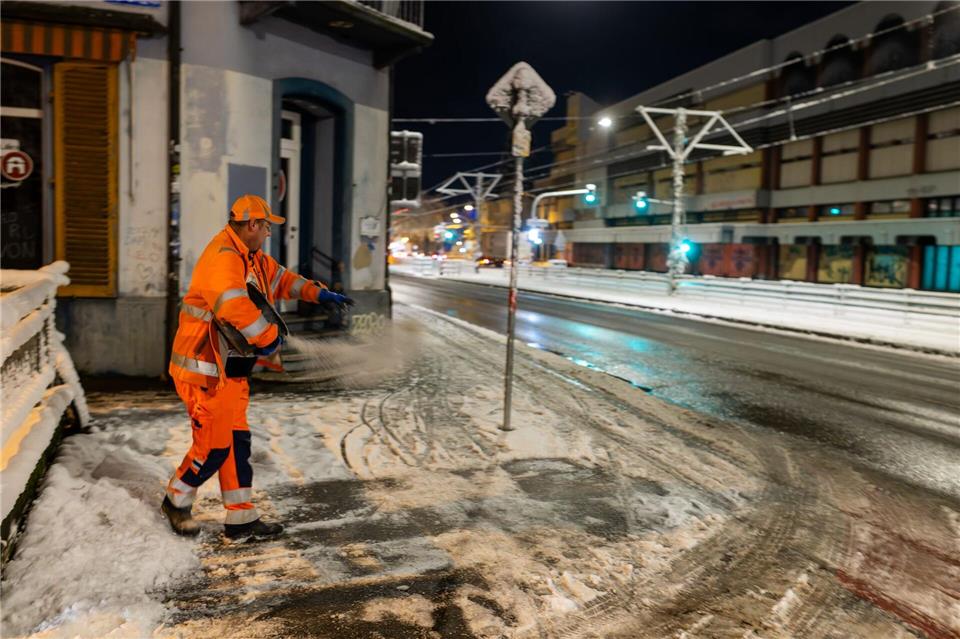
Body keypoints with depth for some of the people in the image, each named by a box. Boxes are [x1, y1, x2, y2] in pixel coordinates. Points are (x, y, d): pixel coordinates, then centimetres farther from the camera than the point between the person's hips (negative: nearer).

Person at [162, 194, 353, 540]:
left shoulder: (251, 258, 12)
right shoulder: (223, 258, -21)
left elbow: (279, 277, 26)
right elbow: (236, 306, -35)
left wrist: (319, 293, 15)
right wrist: (270, 338, -24)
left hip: (228, 369, 10)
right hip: (204, 371, -10)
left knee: (236, 441, 12)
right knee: (214, 445, 0)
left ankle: (241, 518, 20)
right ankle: (177, 500, 26)